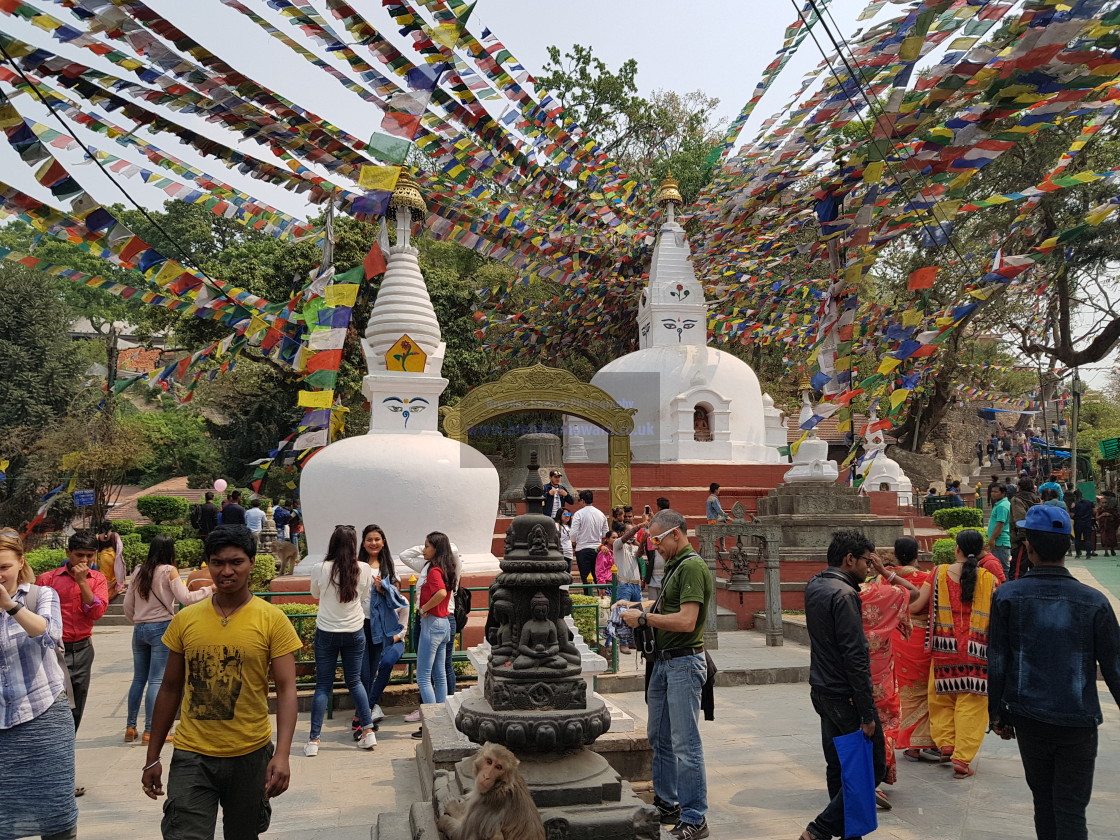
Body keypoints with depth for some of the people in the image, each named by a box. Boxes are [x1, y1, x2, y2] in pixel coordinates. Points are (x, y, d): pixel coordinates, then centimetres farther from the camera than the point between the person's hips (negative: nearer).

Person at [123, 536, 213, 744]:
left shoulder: (140, 572, 9)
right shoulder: (169, 571, -7)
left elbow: (128, 605, 12)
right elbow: (185, 598, -14)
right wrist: (210, 589, -5)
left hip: (139, 629, 6)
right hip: (161, 628, -6)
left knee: (138, 678, 14)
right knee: (157, 680, -2)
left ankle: (130, 727, 18)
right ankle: (150, 730, -1)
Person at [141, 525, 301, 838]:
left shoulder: (273, 620, -8)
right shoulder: (185, 619, 0)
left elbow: (286, 690, -11)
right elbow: (170, 689, 8)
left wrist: (282, 755, -22)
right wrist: (152, 758, 9)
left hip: (250, 755, -1)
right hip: (192, 755, 1)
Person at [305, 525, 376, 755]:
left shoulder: (320, 570, -13)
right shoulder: (364, 570, -10)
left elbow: (315, 595, 7)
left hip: (326, 632, -1)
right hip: (355, 632, 1)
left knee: (323, 685, 7)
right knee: (355, 681, 16)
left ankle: (314, 740, 8)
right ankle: (368, 731, 14)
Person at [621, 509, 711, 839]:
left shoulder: (692, 567, -17)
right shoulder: (674, 565, 14)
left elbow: (686, 621, -25)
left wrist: (644, 618, -16)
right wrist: (642, 609, 6)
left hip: (684, 663, -10)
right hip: (663, 662, 10)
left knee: (685, 744, -4)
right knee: (658, 737, 18)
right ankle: (667, 803, 31)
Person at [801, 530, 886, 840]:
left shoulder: (814, 585, 6)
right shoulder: (844, 595, -20)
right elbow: (855, 659, -22)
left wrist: (866, 560, 17)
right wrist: (868, 713, -18)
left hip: (822, 690, 9)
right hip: (845, 696, -9)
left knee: (838, 765, 15)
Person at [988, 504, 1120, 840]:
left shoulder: (1007, 597, -8)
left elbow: (997, 662, -5)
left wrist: (996, 712, 7)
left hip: (1029, 720, 1)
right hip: (1078, 723, -1)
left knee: (1043, 801, 18)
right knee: (1072, 810, 5)